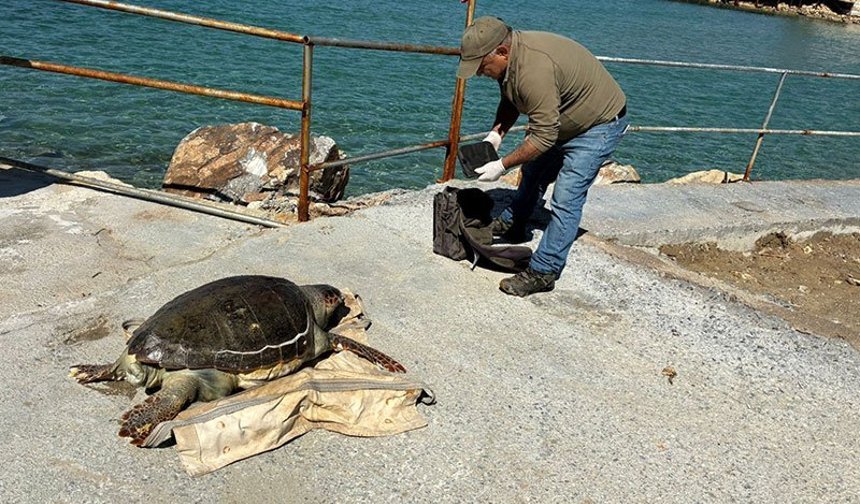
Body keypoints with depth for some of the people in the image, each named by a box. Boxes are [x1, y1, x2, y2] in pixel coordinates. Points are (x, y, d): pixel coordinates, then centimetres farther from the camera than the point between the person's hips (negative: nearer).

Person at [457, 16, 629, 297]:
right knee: (533, 173, 23)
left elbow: (544, 136, -34)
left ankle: (543, 273, -7)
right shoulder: (509, 56, -7)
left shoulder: (534, 70, -37)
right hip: (560, 120, 10)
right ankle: (512, 225, 44)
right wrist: (495, 135, -5)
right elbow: (510, 101, 9)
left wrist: (502, 165, -28)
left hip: (599, 125, -10)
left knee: (566, 199, -14)